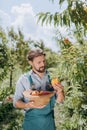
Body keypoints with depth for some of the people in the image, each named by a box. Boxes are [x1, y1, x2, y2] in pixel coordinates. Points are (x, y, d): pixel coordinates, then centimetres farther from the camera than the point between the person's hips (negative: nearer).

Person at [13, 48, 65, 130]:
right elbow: (16, 102, -7)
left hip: (49, 121, 3)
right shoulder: (24, 79, -10)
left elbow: (60, 100, 3)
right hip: (32, 121, -3)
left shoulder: (51, 77, -1)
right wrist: (29, 105, -27)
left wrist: (60, 92, -18)